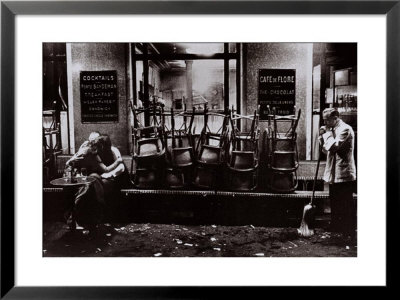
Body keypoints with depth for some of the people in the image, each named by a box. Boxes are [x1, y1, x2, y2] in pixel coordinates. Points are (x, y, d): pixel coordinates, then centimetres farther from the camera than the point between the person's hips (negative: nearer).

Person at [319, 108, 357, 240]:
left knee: (346, 205, -1)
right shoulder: (332, 129, 14)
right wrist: (322, 135, 1)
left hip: (344, 174, -9)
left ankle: (350, 233, 9)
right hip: (333, 174, 9)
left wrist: (327, 134, -13)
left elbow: (333, 146, -27)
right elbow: (326, 148, 16)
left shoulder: (345, 129, -15)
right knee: (335, 203, 18)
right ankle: (335, 229, 30)